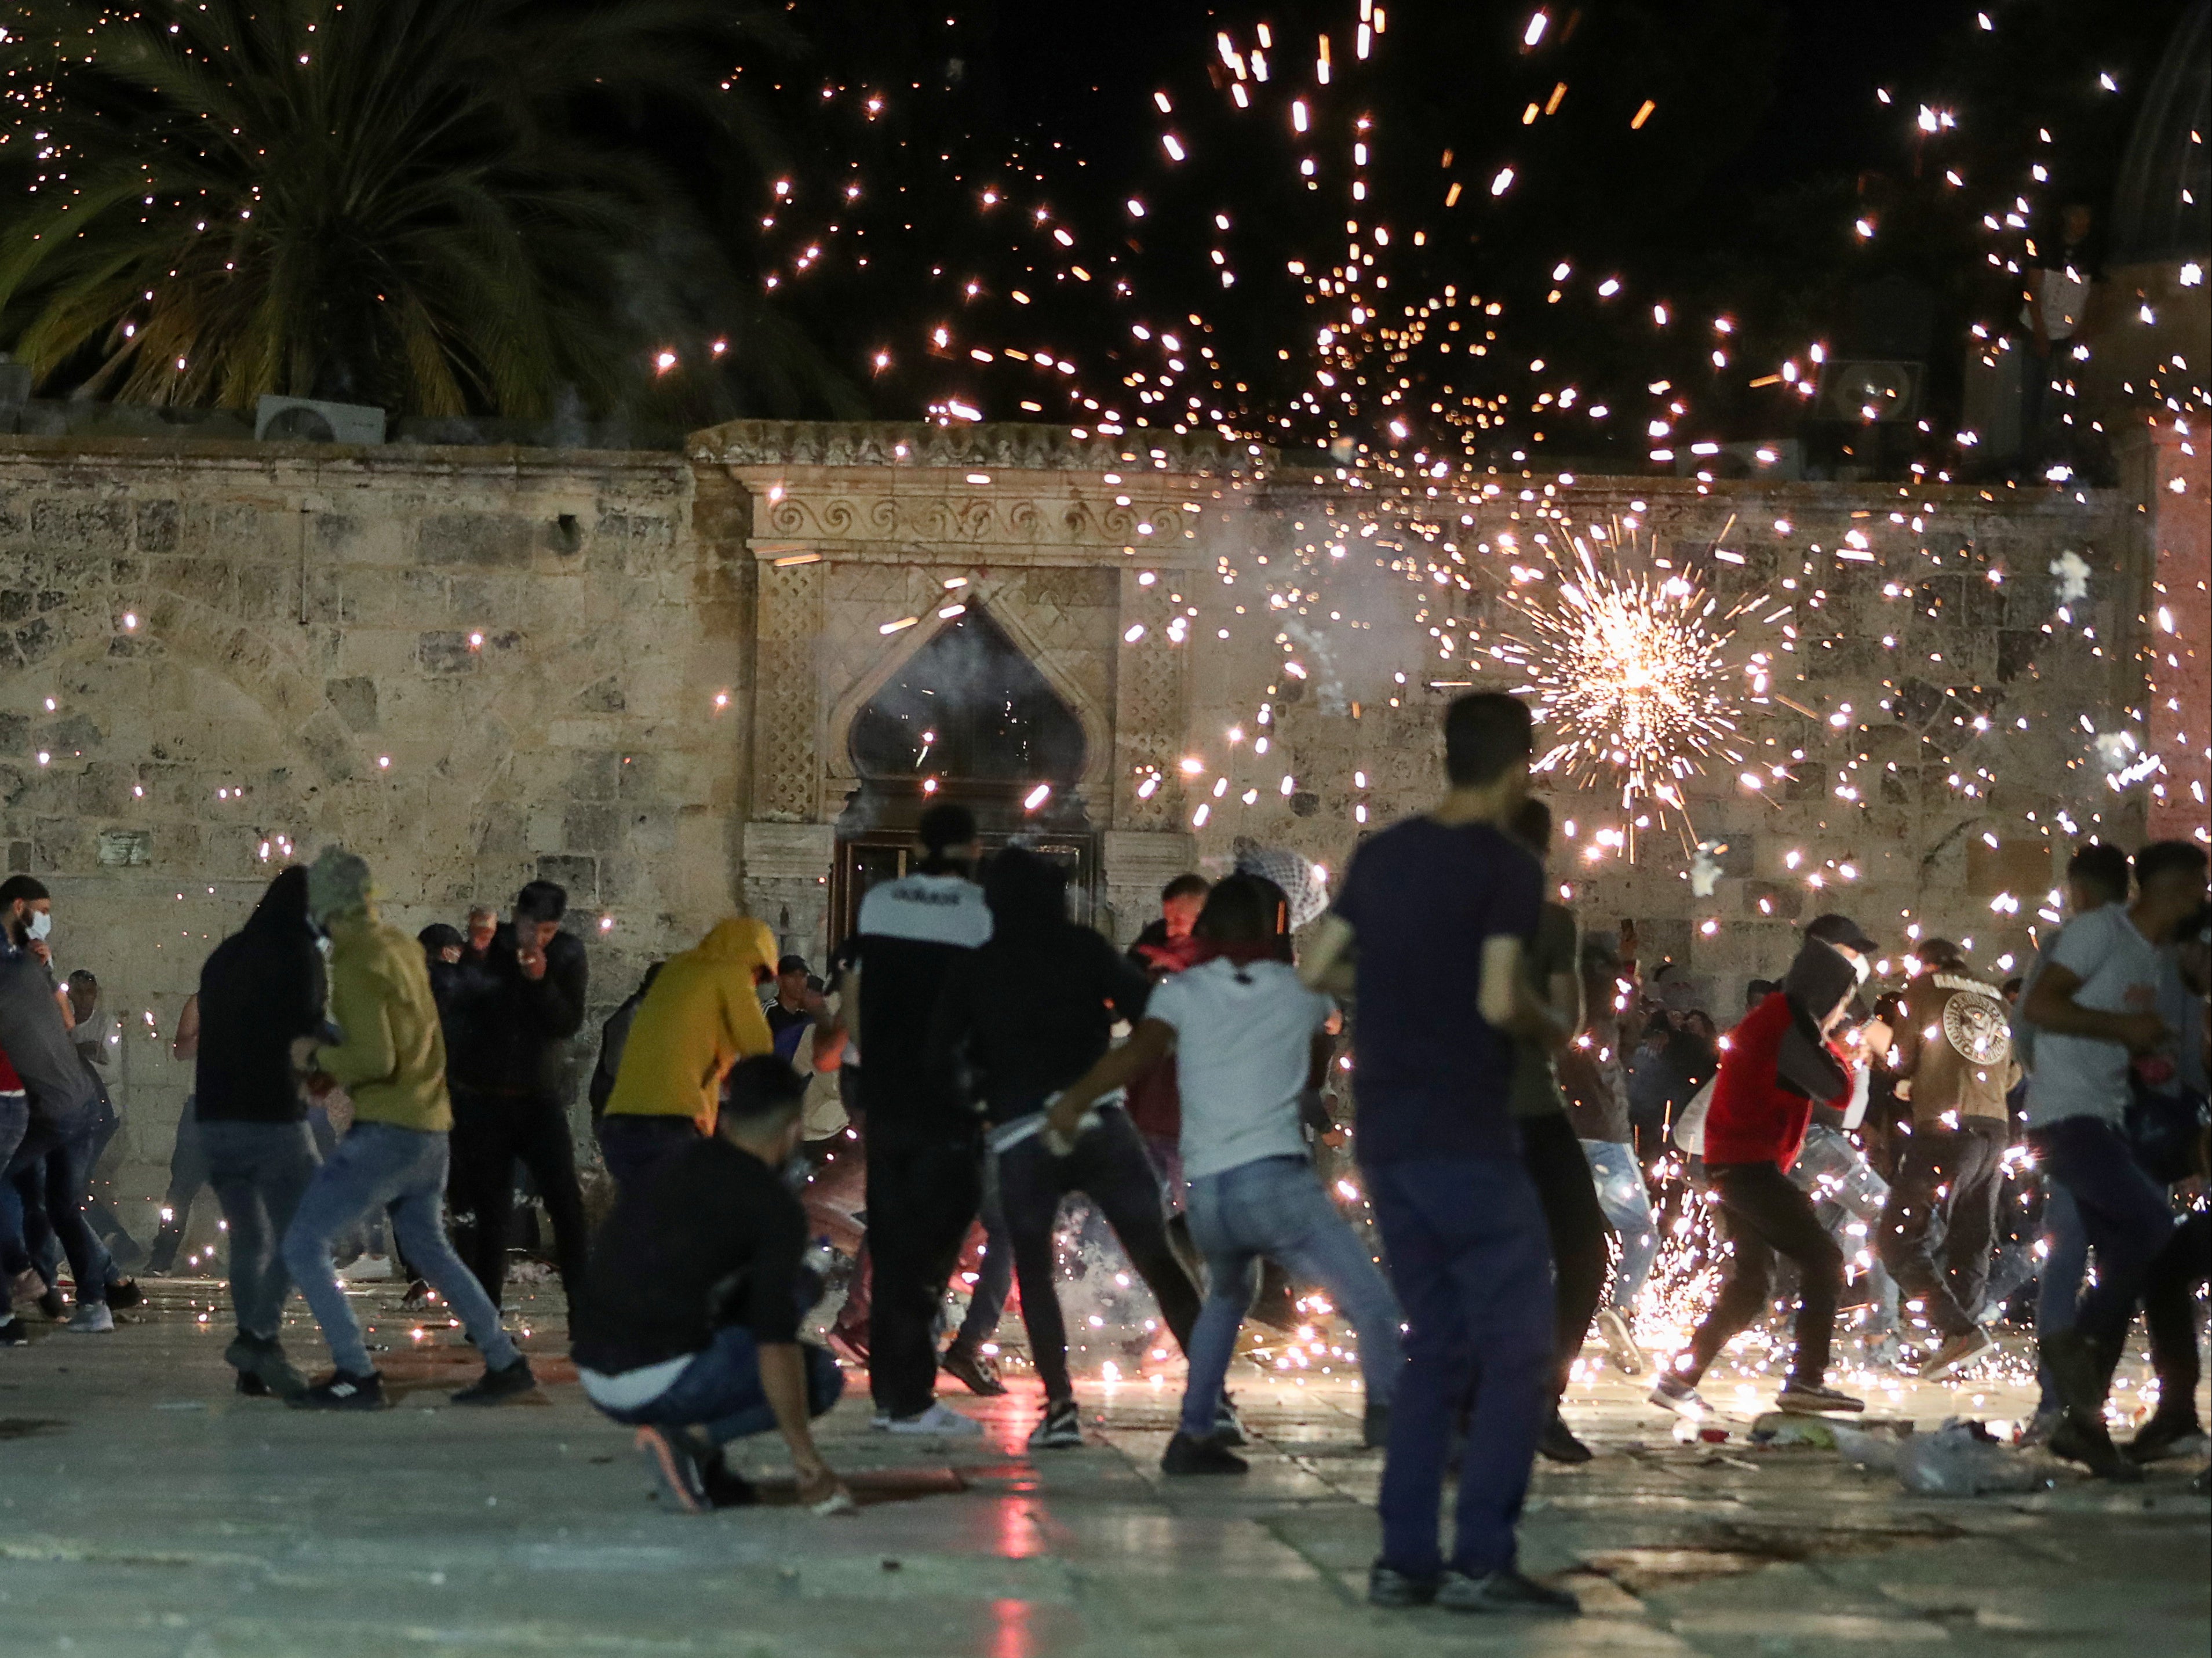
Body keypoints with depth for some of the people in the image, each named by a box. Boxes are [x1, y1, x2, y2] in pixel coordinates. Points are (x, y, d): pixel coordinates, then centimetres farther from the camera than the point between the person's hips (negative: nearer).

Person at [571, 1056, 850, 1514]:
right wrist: (805, 1457, -8)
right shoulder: (775, 1207, -7)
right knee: (820, 1375, 10)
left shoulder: (669, 1171, 16)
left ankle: (705, 1466, 11)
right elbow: (775, 1344, -14)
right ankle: (692, 1439, -9)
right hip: (658, 1381, -8)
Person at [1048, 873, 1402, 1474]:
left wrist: (1074, 1100, -5)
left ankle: (1193, 1436, 26)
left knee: (1227, 1296, 31)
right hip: (1277, 1178, -4)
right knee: (1372, 1304, -9)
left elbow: (1142, 1049, -8)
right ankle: (1391, 1413, -31)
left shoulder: (1183, 992, 12)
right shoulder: (1302, 992, 15)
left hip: (1206, 1194, 4)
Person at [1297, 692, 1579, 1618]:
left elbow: (1319, 970, 13)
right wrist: (1544, 1025, 0)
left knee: (1436, 1348, 14)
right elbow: (1498, 1001, -19)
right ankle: (1480, 1561, -7)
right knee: (1516, 1350, -1)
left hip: (1386, 1136, 7)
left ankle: (1404, 1560, 9)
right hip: (1467, 1141, -7)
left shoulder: (1384, 855, 10)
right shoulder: (1506, 866, -10)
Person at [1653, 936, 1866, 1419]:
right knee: (1823, 1260, -8)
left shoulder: (1769, 1018, 19)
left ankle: (1680, 1379, 10)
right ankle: (1807, 1380, -11)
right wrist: (1830, 1049, 6)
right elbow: (1839, 1090, -12)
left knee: (1752, 1284, 12)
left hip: (1734, 1165, 10)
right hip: (1752, 1165, -10)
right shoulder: (1790, 1027, -14)